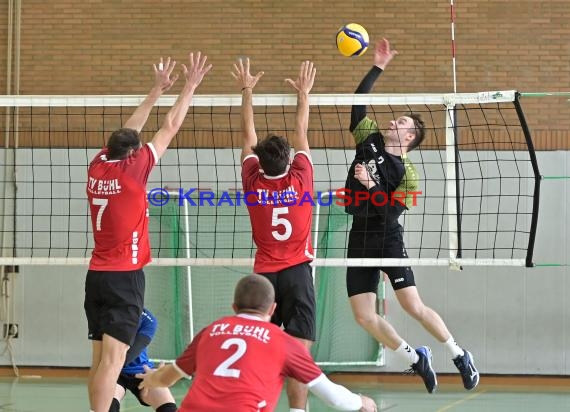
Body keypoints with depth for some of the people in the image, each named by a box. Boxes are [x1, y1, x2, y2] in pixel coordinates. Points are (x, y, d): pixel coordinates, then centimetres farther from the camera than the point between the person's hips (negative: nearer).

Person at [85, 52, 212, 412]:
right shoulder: (132, 169, -9)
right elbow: (170, 128, -1)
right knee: (113, 358, -13)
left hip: (97, 274, 7)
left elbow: (128, 131, 21)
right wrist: (190, 86, 9)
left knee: (100, 358, 9)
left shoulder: (98, 167, 6)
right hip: (125, 275, -7)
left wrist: (158, 89, 27)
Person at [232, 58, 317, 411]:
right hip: (297, 273, -3)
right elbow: (302, 135, 7)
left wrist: (247, 91, 18)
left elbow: (249, 136, 10)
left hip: (264, 273, 3)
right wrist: (304, 93, 19)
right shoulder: (300, 180, -7)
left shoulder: (254, 182, -2)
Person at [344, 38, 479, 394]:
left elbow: (393, 209, -15)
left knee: (413, 306, -10)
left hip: (387, 237, -5)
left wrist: (371, 185, -25)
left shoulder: (407, 173, -6)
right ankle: (416, 360, 16)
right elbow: (358, 101, 9)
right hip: (360, 236, 5)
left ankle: (460, 357, 10)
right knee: (364, 316, -2)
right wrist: (378, 67, 6)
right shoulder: (370, 139, 8)